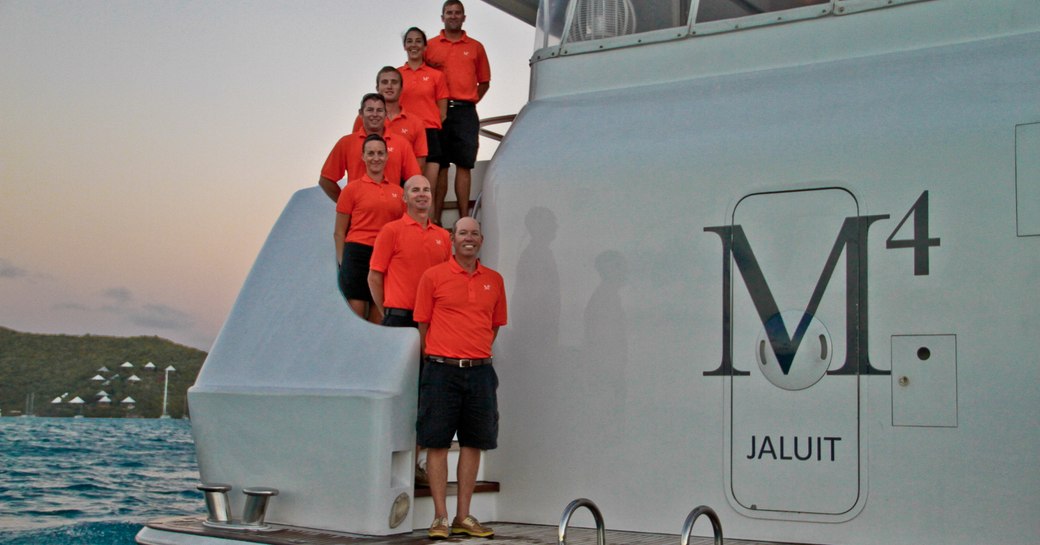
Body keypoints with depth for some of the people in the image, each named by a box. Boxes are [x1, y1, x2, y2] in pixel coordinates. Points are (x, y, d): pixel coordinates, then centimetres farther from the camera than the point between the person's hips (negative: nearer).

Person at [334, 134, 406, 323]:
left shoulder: (397, 192, 11)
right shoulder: (352, 189, 3)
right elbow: (339, 232, 3)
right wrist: (342, 261, -6)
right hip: (358, 253, -3)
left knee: (379, 317, 6)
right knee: (356, 314, -5)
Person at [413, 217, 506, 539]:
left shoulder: (494, 280, 11)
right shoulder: (433, 276, 1)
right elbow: (422, 323, 4)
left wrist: (477, 354, 10)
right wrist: (436, 358, 3)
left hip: (480, 371, 4)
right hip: (442, 370, -3)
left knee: (473, 443, 6)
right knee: (437, 443, -2)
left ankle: (464, 517, 14)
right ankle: (440, 517, 5)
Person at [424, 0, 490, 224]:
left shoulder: (475, 47, 11)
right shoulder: (430, 46, 8)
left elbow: (484, 81, 16)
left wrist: (469, 101, 5)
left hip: (465, 112, 1)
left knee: (464, 165, -2)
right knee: (439, 165, 0)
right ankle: (435, 220, 2)